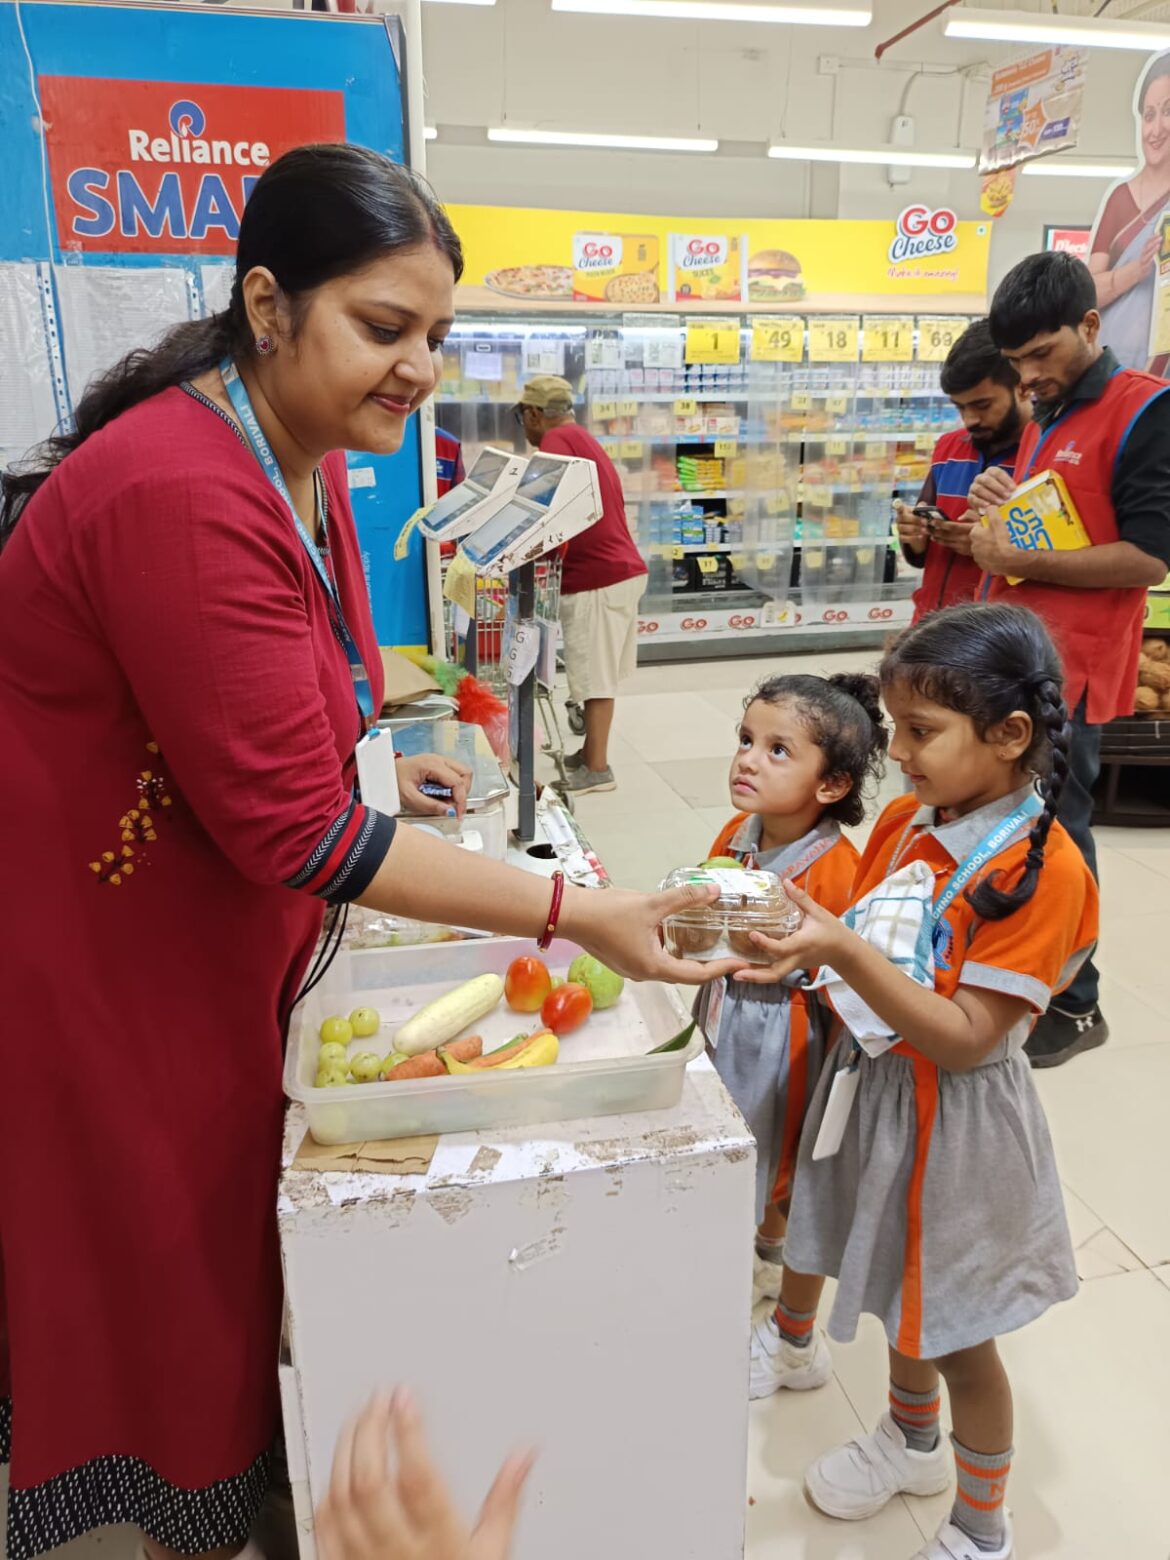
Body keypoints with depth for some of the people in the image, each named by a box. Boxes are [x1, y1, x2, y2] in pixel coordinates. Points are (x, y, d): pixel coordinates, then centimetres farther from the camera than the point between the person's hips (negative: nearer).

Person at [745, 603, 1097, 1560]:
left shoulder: (1043, 870, -24)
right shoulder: (906, 820, -2)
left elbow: (964, 1040, -25)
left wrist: (844, 952, -34)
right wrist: (802, 950, -13)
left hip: (951, 1120, -6)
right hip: (873, 1086, 6)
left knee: (955, 1334, 15)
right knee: (899, 1296, 26)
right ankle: (913, 1441, 55)